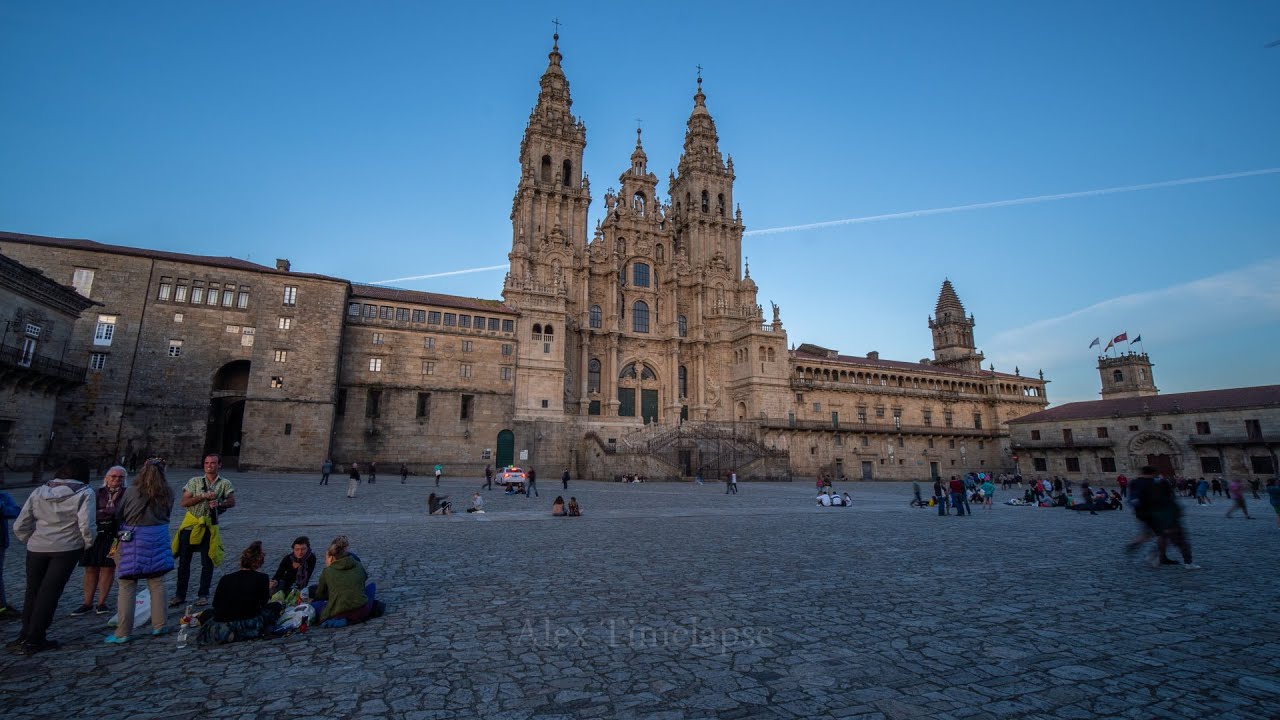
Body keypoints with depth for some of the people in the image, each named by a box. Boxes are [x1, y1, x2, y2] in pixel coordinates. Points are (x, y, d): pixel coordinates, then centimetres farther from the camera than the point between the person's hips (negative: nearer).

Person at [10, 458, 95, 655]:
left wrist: (32, 541, 20)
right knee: (49, 593, 5)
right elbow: (87, 526, -16)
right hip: (66, 549, -4)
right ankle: (33, 640, 10)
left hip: (37, 548, 4)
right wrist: (89, 543, 2)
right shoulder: (84, 493, -7)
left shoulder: (40, 491, 8)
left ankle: (26, 636, 25)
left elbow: (20, 527, 6)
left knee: (33, 592, 18)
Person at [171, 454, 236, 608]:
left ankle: (203, 595, 17)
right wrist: (204, 496, -16)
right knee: (184, 562, 6)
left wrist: (219, 504, -26)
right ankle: (180, 595, 18)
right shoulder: (194, 481, 4)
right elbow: (184, 502, -3)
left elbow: (232, 502, -6)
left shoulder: (225, 483, 2)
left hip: (209, 526, -1)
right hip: (191, 524, 1)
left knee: (207, 563, 5)